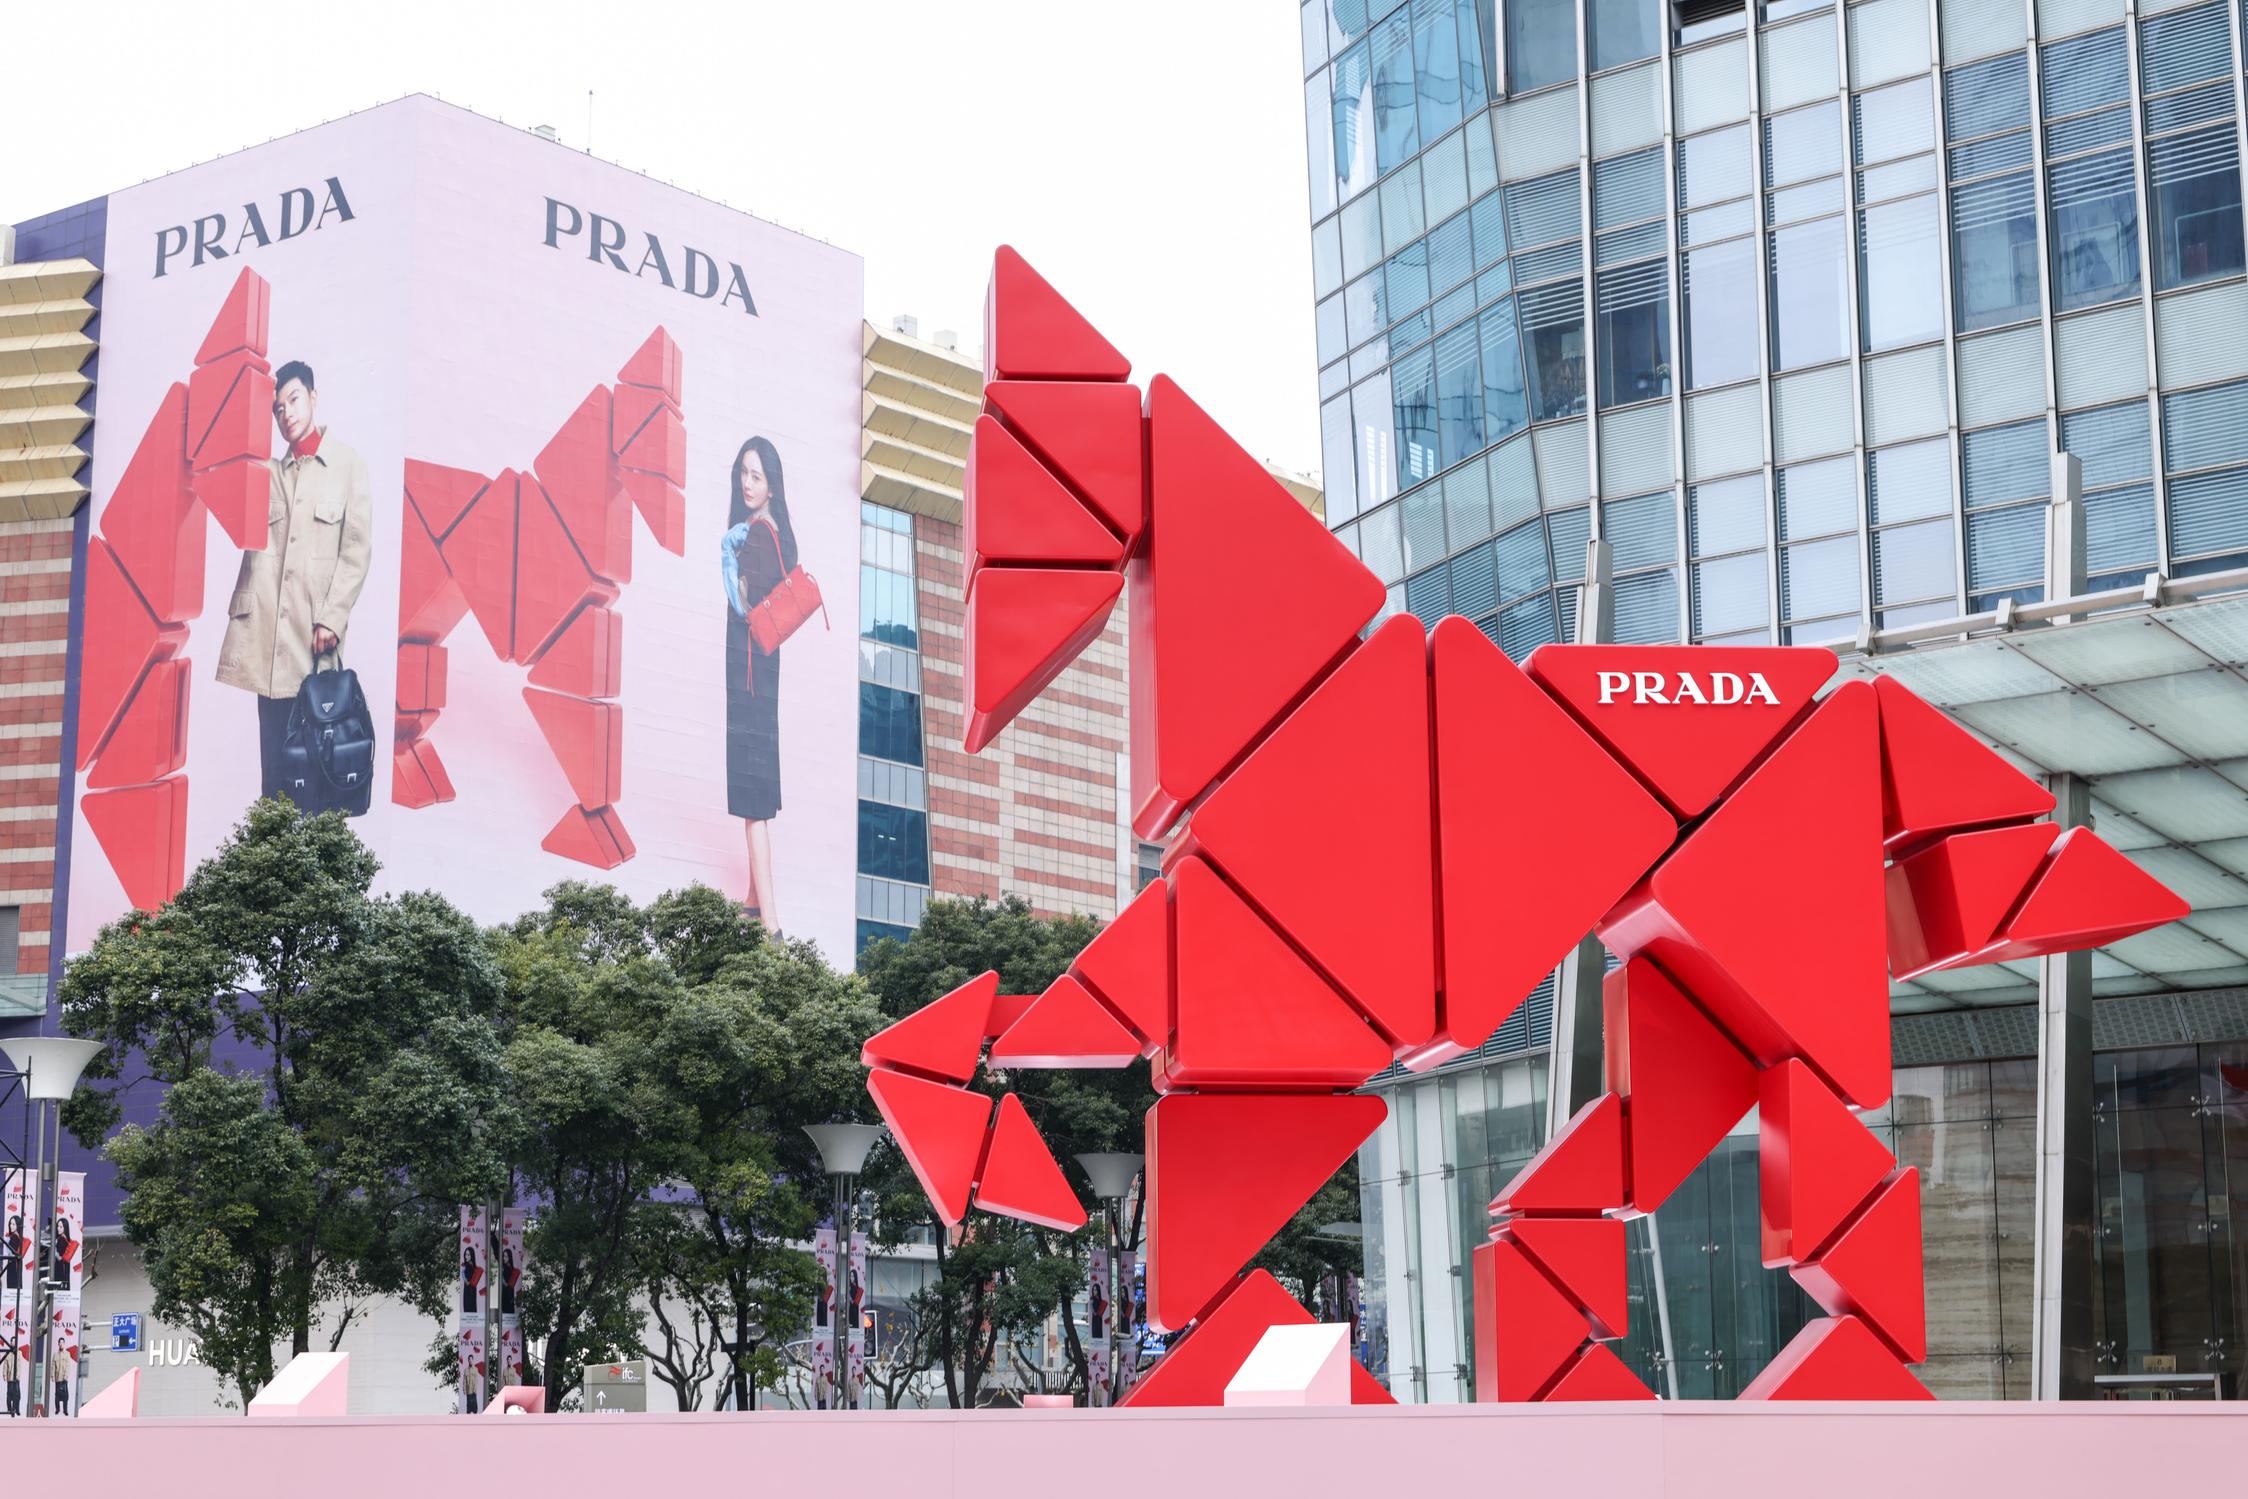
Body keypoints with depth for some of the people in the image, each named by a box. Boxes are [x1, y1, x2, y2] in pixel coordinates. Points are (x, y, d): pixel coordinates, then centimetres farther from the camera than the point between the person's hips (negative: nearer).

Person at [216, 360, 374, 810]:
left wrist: (333, 619, -9)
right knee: (273, 752, 2)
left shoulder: (347, 465, 7)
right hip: (267, 629, 4)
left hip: (314, 630, -4)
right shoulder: (269, 471, 20)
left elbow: (357, 549, -2)